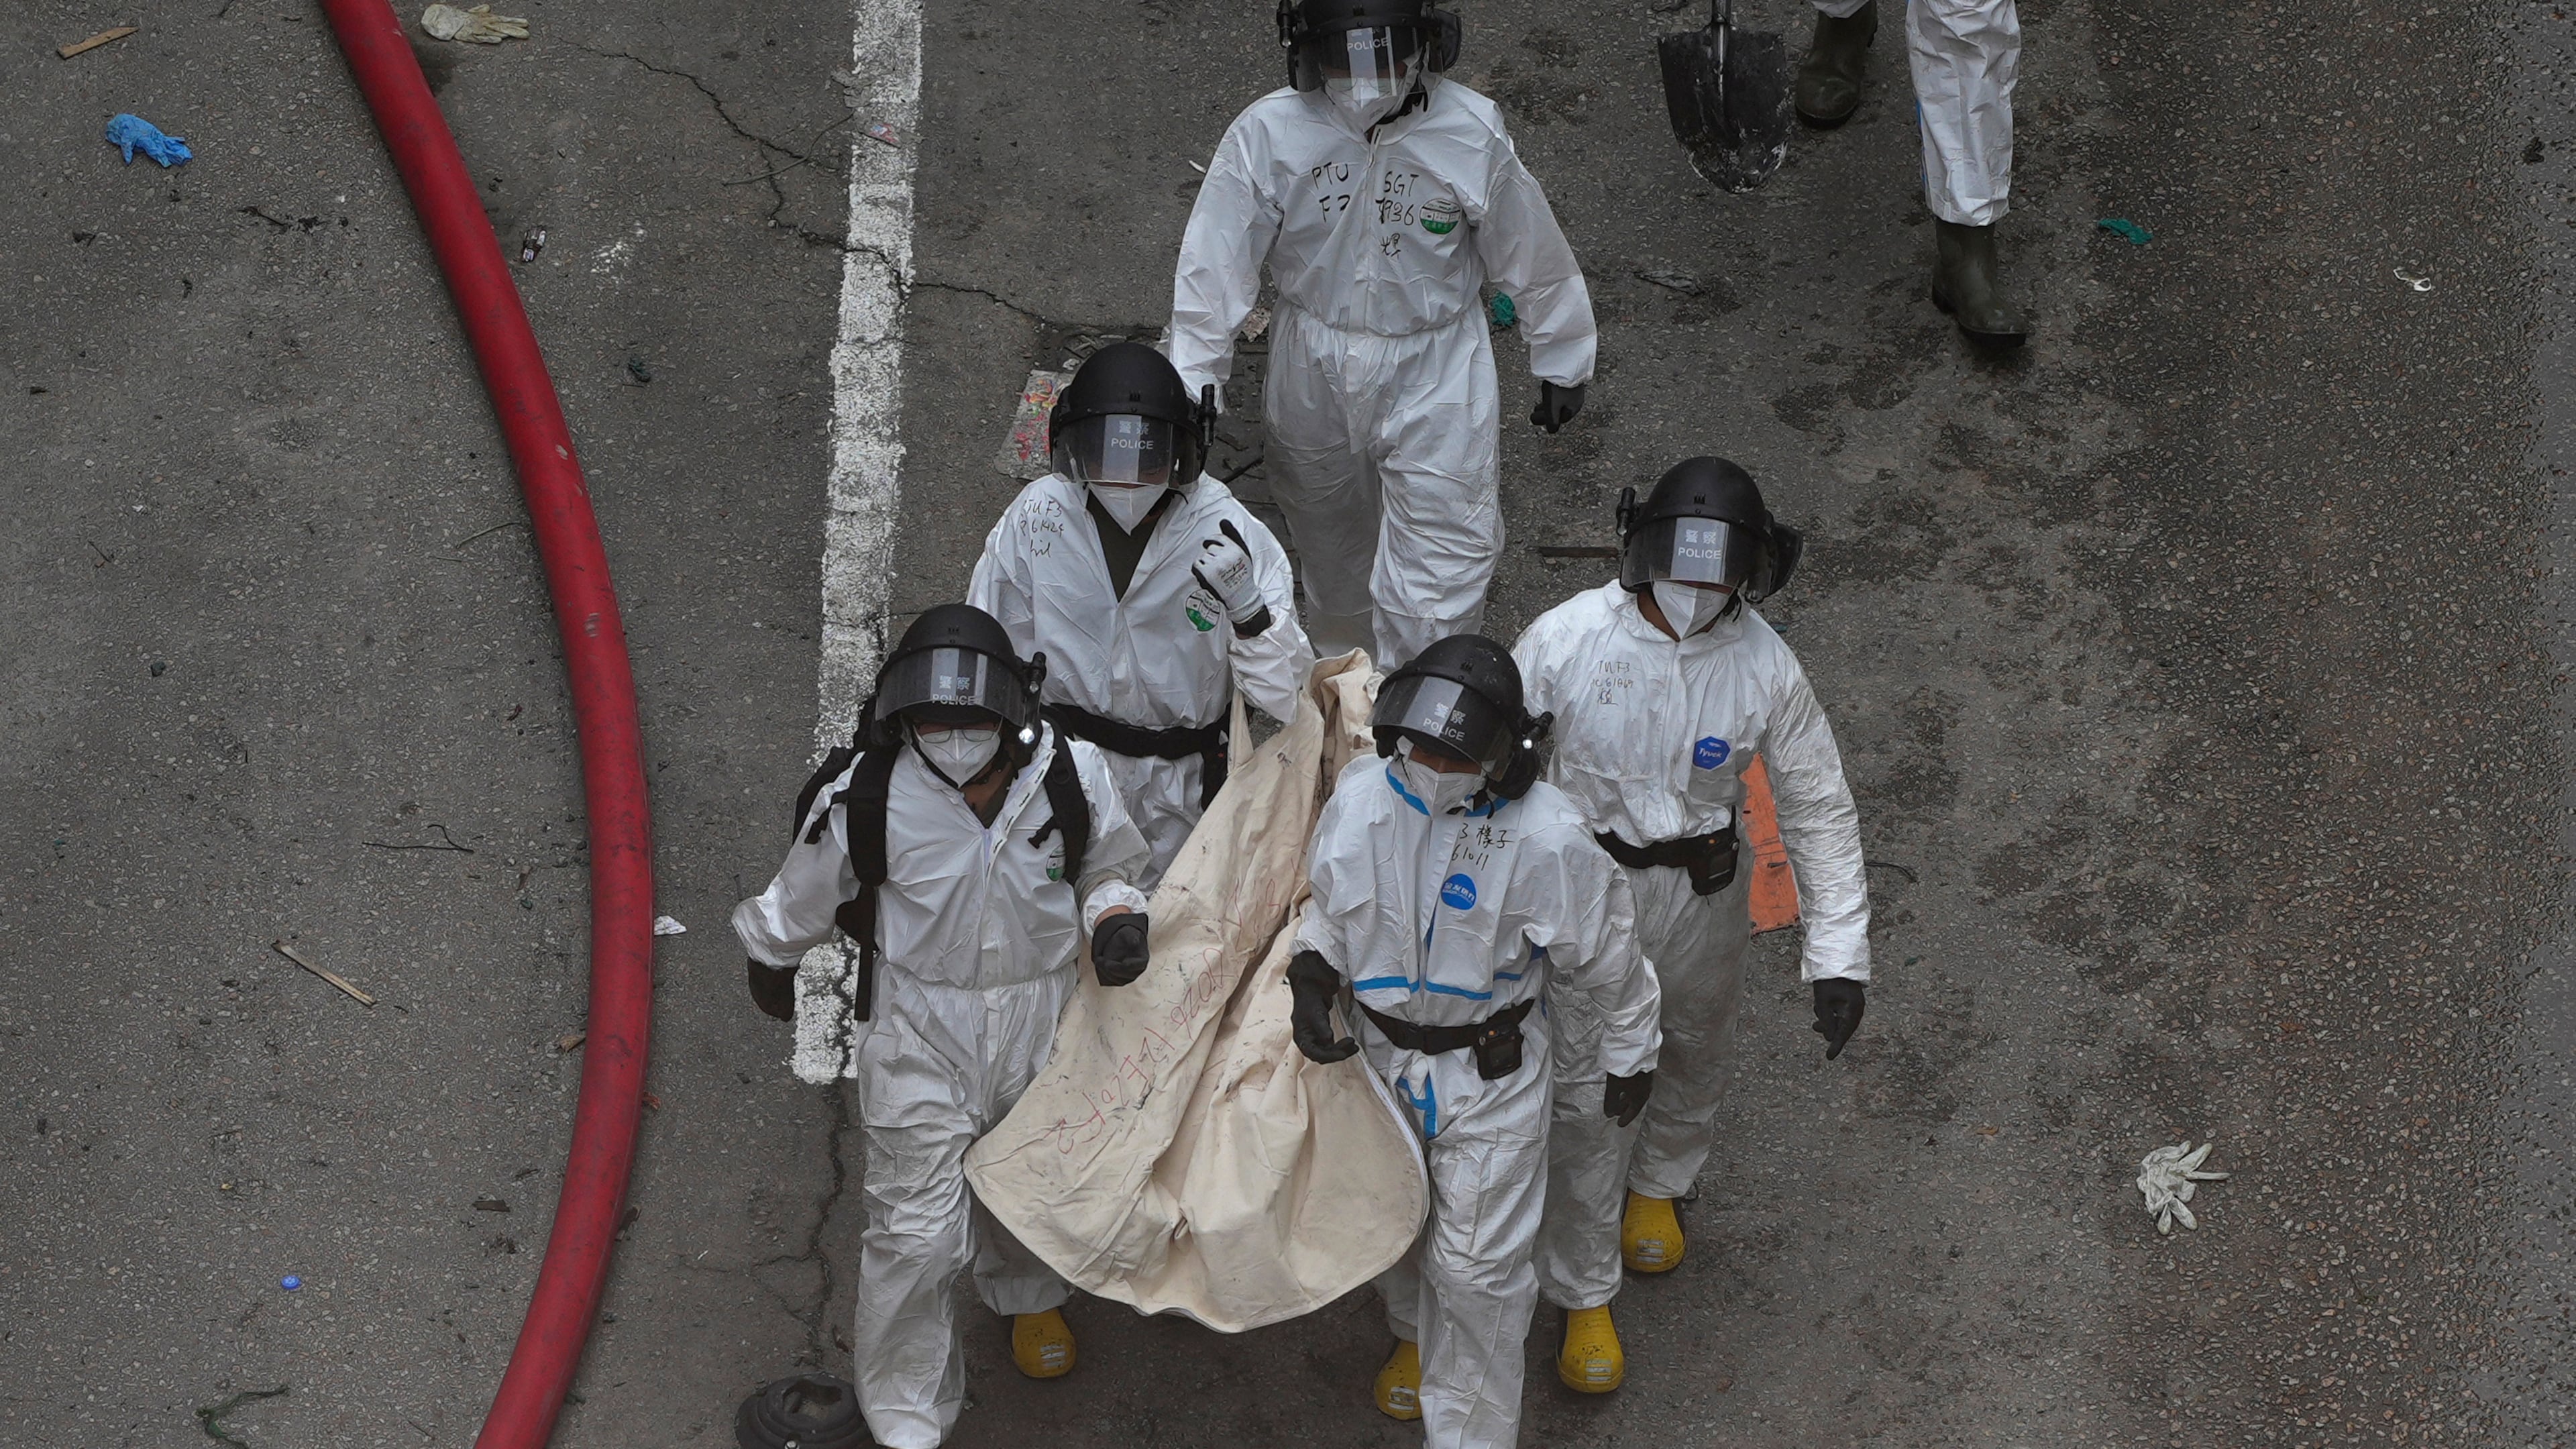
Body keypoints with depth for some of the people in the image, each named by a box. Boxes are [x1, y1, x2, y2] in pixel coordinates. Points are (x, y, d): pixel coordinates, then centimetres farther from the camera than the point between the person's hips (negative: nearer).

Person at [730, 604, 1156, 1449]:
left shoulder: (1070, 778, -19)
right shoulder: (867, 798, -25)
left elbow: (1110, 865, 4)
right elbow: (803, 896, -3)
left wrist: (1115, 917, -18)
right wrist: (772, 962, 14)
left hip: (1042, 1018, 3)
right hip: (921, 1029, -3)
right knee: (917, 1231, -5)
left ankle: (1027, 1295, 62)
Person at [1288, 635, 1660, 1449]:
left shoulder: (1546, 840, -29)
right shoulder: (1363, 796, -18)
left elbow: (1607, 964, -11)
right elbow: (1330, 900, 3)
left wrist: (1628, 1058, 2)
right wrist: (1311, 975, -15)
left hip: (1492, 1076, -4)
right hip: (1381, 1055, 4)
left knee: (1475, 1268, 3)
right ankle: (1416, 1336, 58)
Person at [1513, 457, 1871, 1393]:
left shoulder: (1765, 670, -20)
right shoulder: (1565, 641, -24)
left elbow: (1819, 808, -10)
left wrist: (1839, 955, -11)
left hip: (1701, 895, 2)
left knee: (1696, 1052, 27)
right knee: (1582, 1095, 5)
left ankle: (1658, 1183, 59)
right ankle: (1583, 1298, 24)